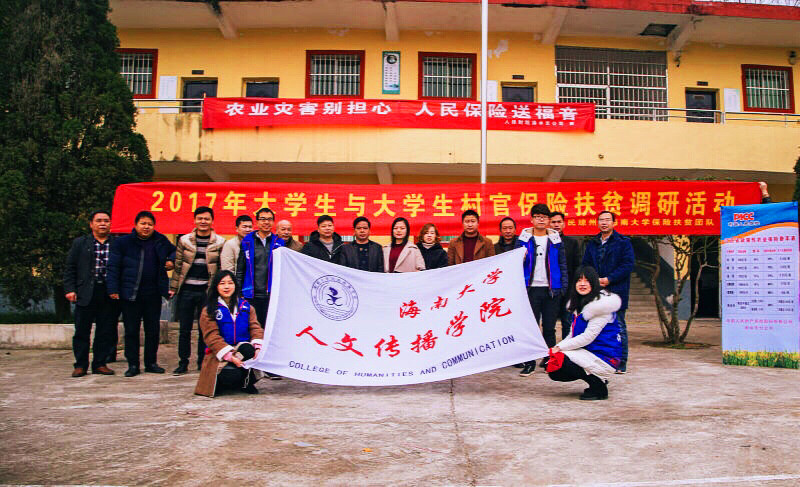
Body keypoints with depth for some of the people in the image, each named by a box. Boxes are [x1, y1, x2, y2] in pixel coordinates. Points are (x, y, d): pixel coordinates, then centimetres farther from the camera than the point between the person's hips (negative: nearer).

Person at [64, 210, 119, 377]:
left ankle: (100, 363, 15)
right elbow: (70, 268, 7)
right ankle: (80, 365, 14)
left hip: (110, 294, 0)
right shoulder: (80, 243, 8)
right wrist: (70, 289, -3)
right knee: (82, 331, 4)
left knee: (106, 331, 4)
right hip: (86, 294, 0)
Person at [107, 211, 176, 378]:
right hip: (130, 294, -3)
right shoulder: (122, 243, -1)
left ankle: (151, 362, 21)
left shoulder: (160, 241, 8)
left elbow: (175, 251, 26)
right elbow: (113, 267, -2)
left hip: (153, 294, 3)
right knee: (131, 330, 2)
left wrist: (172, 260, 5)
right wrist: (113, 289, -8)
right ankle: (133, 365, 12)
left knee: (153, 329, 8)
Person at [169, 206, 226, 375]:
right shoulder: (184, 240, 7)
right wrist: (173, 287, 8)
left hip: (207, 291, -1)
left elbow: (223, 268, 4)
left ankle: (203, 362, 15)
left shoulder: (220, 242, 2)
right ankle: (183, 363, 14)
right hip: (187, 290, 2)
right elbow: (178, 265, 11)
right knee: (184, 329, 5)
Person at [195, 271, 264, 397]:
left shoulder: (246, 306, 16)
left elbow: (255, 328, 5)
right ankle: (219, 383, 6)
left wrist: (258, 347, -17)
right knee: (232, 374, -33)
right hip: (220, 356, -3)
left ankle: (246, 382, -2)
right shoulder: (209, 311, 4)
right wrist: (230, 356, -21)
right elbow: (212, 337, -7)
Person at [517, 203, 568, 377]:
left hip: (551, 290, 1)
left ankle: (549, 359, 19)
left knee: (549, 327, 7)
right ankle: (529, 362, 4)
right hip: (531, 289, -1)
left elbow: (562, 263, 9)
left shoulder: (555, 239, 8)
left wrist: (563, 286, 2)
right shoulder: (524, 239, 5)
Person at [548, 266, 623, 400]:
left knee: (559, 363, -24)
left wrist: (560, 347, -17)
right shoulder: (579, 303, 12)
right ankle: (597, 378, 12)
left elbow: (588, 337, -20)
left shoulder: (600, 304, -16)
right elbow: (573, 334, 12)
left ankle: (599, 387, -8)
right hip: (588, 352, 9)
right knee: (553, 372, -2)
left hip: (604, 357, -9)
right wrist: (557, 347, -5)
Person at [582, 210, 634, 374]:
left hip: (616, 291, -4)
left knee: (618, 326, 0)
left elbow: (628, 265, -8)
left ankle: (621, 363, 7)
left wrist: (609, 279, -14)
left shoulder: (623, 242, 0)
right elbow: (584, 265, 14)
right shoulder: (592, 243, 14)